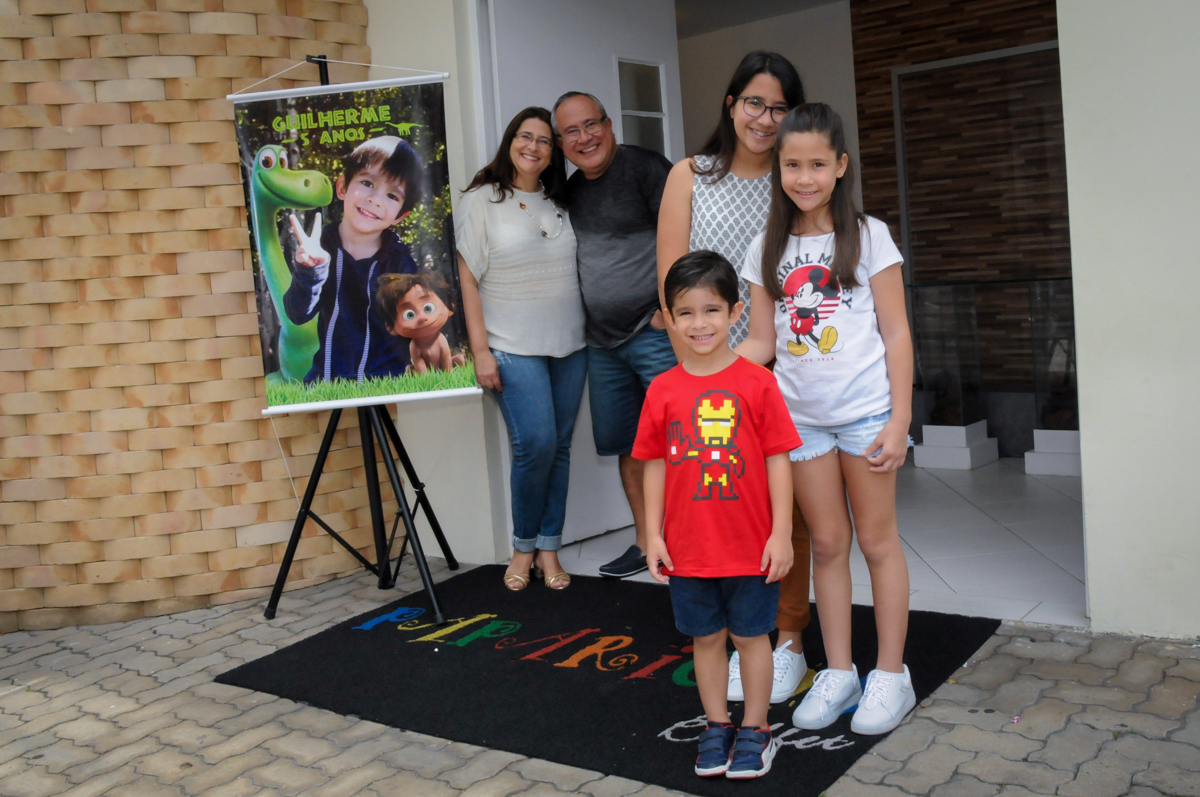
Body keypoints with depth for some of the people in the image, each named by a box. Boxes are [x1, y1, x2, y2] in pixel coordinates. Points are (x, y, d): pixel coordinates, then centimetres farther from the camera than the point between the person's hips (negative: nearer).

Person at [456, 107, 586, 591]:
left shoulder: (560, 204, 13)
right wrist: (480, 350, -11)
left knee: (559, 446, 4)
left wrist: (592, 332, 11)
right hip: (514, 348, -4)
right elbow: (468, 280, -4)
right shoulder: (480, 201, 0)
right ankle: (523, 546, 6)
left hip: (570, 345, 5)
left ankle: (549, 549, 14)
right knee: (535, 443, -14)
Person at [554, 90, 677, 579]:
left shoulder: (645, 167, -9)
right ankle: (647, 541, 25)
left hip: (656, 332, -8)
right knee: (626, 445, 13)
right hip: (603, 340, 8)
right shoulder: (572, 190, 14)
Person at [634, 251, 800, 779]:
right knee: (706, 638, 15)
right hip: (688, 549, 2)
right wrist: (653, 534, 2)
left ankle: (754, 730, 28)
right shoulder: (663, 390, -1)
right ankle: (716, 727, 32)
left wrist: (781, 533, -8)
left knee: (751, 636, 11)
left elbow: (778, 460, -6)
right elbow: (655, 466, 4)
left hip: (751, 547, -2)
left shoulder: (756, 383, -8)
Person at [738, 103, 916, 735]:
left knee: (877, 540, 5)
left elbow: (896, 333, -3)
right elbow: (762, 341, 7)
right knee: (827, 544, 10)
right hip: (801, 415, 3)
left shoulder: (868, 237, -2)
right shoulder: (767, 251, 6)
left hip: (865, 410, -3)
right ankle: (838, 674, 21)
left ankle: (890, 676, 17)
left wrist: (899, 419, -10)